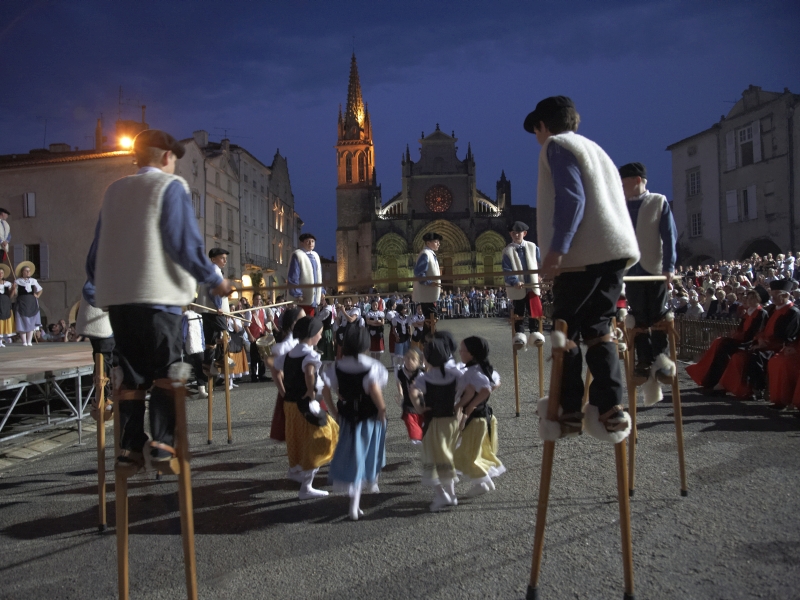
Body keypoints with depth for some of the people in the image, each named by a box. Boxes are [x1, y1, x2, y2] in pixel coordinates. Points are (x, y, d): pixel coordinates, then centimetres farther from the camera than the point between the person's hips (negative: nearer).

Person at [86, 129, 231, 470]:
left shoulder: (115, 190, 16)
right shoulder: (170, 186, -1)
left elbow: (99, 245, 18)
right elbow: (184, 242, -10)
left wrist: (96, 286, 31)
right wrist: (213, 279, -1)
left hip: (116, 296, 6)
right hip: (157, 294, -5)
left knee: (131, 375, 10)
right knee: (165, 373, 1)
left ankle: (129, 448, 9)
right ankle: (163, 443, -6)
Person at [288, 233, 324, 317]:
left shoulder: (315, 255, 16)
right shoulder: (297, 255, -9)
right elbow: (293, 277, -14)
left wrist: (322, 291, 15)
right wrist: (297, 294, -19)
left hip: (315, 297, 8)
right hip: (304, 297, -7)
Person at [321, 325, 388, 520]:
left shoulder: (336, 366, -5)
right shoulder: (371, 366, -17)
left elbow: (326, 390, -8)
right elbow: (374, 388, -31)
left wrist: (334, 411, 4)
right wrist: (382, 409, -17)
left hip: (348, 417, 2)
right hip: (370, 417, -2)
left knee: (352, 455, 8)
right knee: (371, 452, 23)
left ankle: (355, 504, 1)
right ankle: (372, 483, 47)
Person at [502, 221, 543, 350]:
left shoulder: (533, 247, 5)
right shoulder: (508, 251, -3)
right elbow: (507, 270, -12)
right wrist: (514, 282, -26)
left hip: (533, 285, 2)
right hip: (517, 287, -2)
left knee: (535, 310, -1)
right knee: (519, 311, 2)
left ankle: (534, 332, 9)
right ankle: (519, 334, 4)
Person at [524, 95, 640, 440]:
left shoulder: (557, 145, 2)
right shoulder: (594, 148, 28)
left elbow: (571, 198, -13)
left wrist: (557, 248, -19)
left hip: (585, 253, -8)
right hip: (616, 250, 8)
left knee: (565, 329, 1)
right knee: (597, 328, 10)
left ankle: (569, 412, 3)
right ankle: (610, 408, -1)